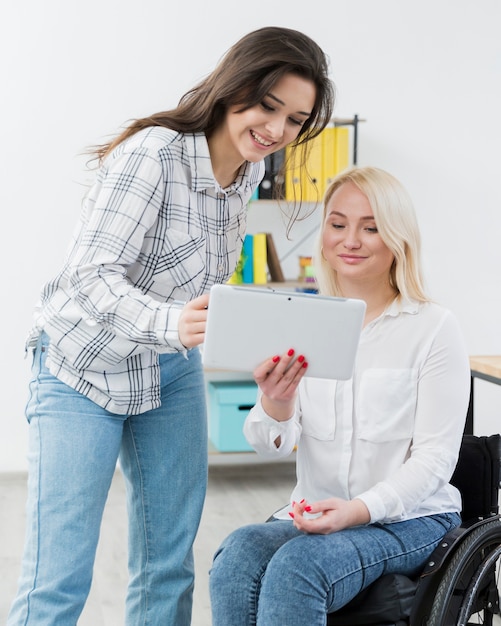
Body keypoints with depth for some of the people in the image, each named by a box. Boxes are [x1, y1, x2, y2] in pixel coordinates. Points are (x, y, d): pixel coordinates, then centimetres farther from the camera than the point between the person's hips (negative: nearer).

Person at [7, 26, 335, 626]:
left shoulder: (250, 166, -2)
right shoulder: (153, 154, -25)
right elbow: (93, 277, -32)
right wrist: (170, 322, -49)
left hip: (173, 370, 7)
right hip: (86, 368, -7)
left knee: (169, 564, 10)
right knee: (57, 577, -8)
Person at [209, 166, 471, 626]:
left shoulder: (435, 329, -4)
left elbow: (436, 457, -8)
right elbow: (274, 446, -2)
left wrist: (360, 510, -25)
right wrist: (274, 406, -27)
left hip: (408, 517, -3)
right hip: (316, 513, 3)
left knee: (296, 567, -32)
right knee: (236, 558, -29)